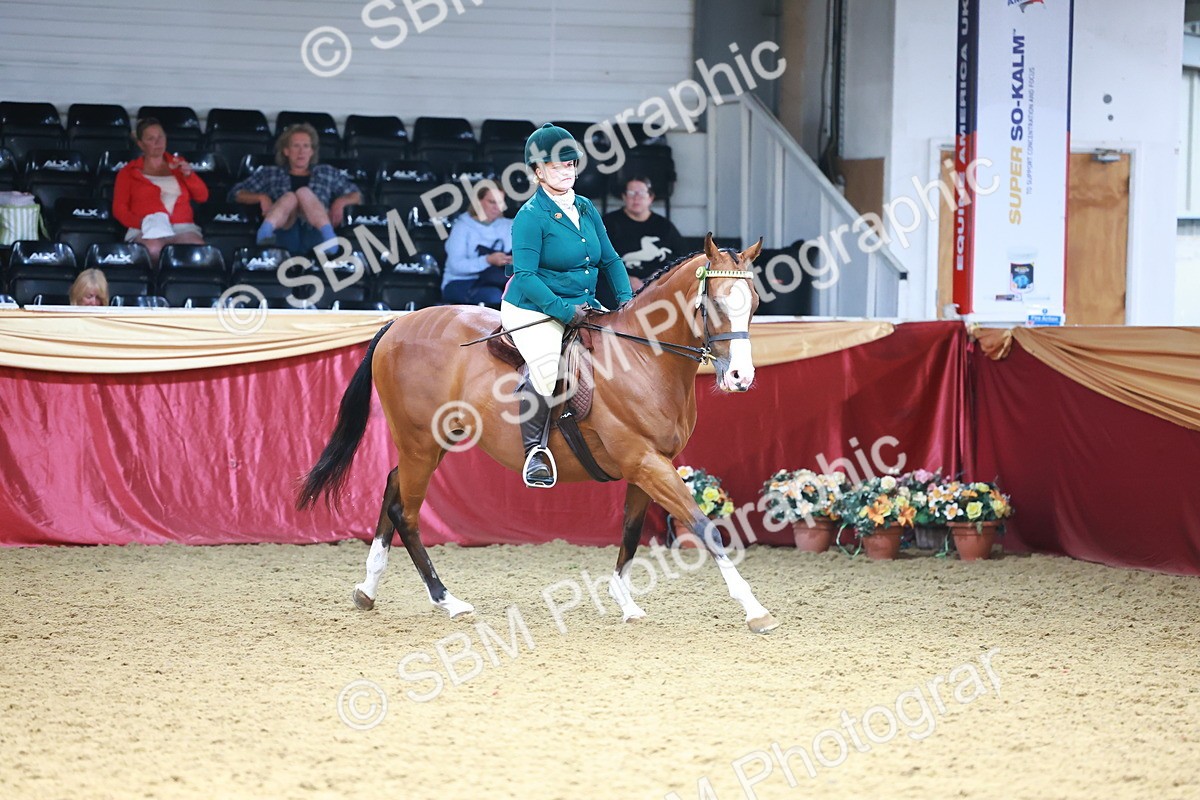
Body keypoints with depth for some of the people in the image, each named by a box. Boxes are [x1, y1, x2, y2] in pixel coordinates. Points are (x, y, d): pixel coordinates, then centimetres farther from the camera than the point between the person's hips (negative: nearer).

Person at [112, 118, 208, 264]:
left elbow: (202, 196, 19)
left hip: (183, 228, 2)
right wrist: (141, 222, -12)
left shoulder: (178, 164, 26)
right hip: (146, 230, -2)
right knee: (153, 250, -42)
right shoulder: (128, 172, 19)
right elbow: (119, 208, 8)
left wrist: (189, 174, -1)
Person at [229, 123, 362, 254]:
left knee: (304, 193, -26)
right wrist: (262, 197, -1)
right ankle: (265, 232, -63)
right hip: (284, 235, 0)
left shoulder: (327, 173, 31)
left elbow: (357, 196, 27)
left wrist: (341, 201, 3)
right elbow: (236, 193, 19)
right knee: (290, 197, -29)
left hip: (314, 235, 1)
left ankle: (329, 236, -57)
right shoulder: (270, 174, 28)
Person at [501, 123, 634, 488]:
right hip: (533, 311, -8)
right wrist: (565, 310, -25)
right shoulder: (531, 217, -13)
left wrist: (625, 299, -1)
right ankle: (534, 451, -12)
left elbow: (610, 260, 15)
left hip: (582, 307, 8)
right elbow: (525, 276, -19)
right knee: (547, 372, -32)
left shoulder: (586, 209, 9)